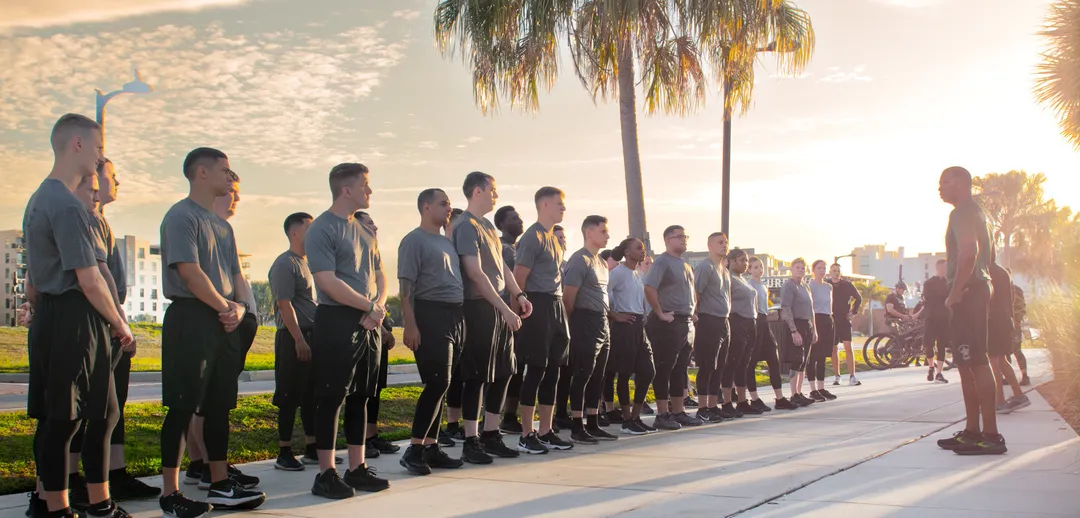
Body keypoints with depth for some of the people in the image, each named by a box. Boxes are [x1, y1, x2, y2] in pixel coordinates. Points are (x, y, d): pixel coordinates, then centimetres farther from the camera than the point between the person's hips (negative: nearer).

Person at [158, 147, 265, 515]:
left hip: (225, 324, 9)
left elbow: (236, 274, 17)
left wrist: (240, 307, -3)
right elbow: (190, 272, -17)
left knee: (219, 405, 12)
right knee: (182, 407, -5)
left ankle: (221, 485, 20)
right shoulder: (181, 216, -8)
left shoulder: (222, 225, 19)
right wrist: (226, 307, -8)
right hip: (191, 319, -9)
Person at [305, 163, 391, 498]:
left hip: (369, 324, 8)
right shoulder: (322, 229, -8)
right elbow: (328, 282, -16)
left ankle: (357, 469, 19)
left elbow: (379, 275, 19)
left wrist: (379, 306, -2)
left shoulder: (364, 230, 17)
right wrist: (371, 308, -12)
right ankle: (326, 474, 3)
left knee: (360, 397, 11)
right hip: (337, 323, -8)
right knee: (332, 398, -3)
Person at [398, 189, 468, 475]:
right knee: (437, 383, -14)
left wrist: (460, 319, 17)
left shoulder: (446, 241, 21)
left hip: (454, 317, 8)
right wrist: (410, 325, -20)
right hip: (431, 315, -8)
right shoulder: (414, 241, -6)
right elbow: (406, 287, -12)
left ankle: (431, 447, 15)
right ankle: (414, 450, -9)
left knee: (440, 385, 9)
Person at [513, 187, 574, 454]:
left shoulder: (554, 238, 19)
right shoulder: (533, 237, -10)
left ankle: (546, 432, 17)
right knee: (535, 371, -6)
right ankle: (526, 435, 0)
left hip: (556, 307, 9)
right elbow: (519, 278, -14)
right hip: (539, 308, -9)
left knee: (552, 372, 10)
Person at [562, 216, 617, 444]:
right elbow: (568, 297, -15)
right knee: (582, 376, -6)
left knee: (597, 377, 12)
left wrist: (605, 317, 14)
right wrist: (576, 323, -9)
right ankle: (577, 428, -1)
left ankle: (593, 425, 19)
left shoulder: (602, 262, 17)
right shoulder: (579, 260, -12)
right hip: (586, 323, -9)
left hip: (603, 323, 9)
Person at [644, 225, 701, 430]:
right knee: (664, 368, -4)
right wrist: (660, 313, -19)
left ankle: (678, 412, 19)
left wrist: (692, 312, 16)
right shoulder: (662, 261, -10)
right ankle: (662, 415, -1)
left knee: (680, 369, 12)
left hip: (685, 323, 9)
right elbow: (649, 288, -22)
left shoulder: (685, 265, 17)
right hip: (668, 323, -9)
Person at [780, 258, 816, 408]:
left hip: (807, 325, 8)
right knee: (797, 361, -9)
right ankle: (794, 395, -7)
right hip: (795, 324, -8)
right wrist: (794, 331, -23)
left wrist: (814, 329, 19)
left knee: (803, 362, 9)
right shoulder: (789, 285, -9)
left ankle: (799, 393, 14)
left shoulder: (806, 286, 17)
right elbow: (786, 310, -17)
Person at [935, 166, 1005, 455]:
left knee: (975, 362, -13)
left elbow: (969, 252, -23)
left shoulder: (963, 213, -10)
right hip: (974, 292, 11)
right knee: (967, 363, 12)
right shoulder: (974, 212, 23)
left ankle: (991, 435, -14)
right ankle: (972, 431, 17)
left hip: (968, 293, -11)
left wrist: (955, 294, -20)